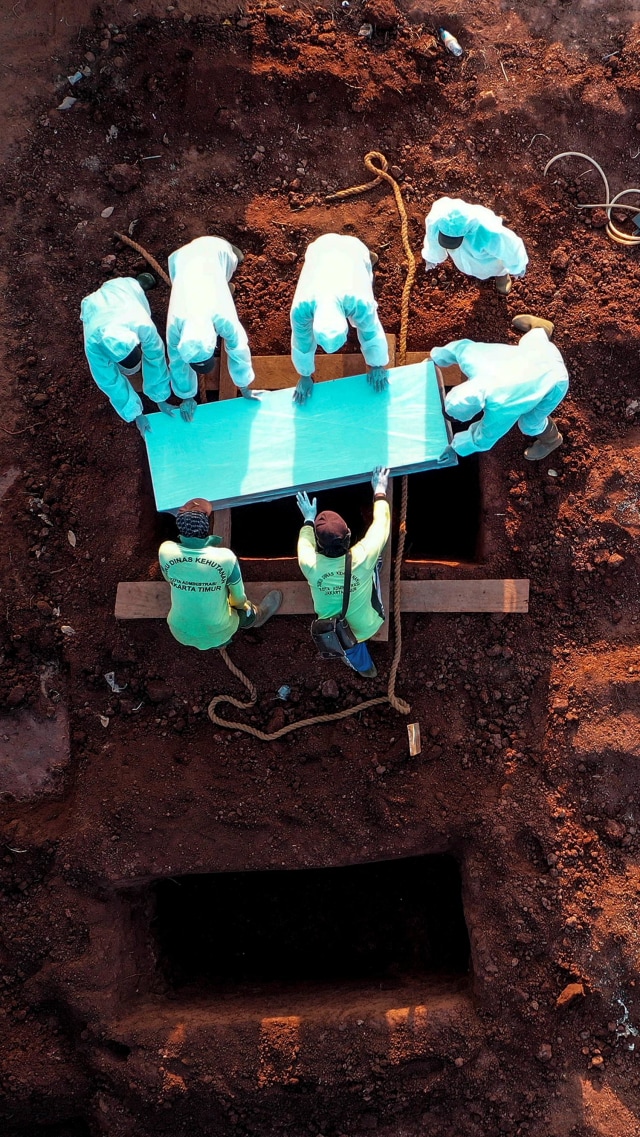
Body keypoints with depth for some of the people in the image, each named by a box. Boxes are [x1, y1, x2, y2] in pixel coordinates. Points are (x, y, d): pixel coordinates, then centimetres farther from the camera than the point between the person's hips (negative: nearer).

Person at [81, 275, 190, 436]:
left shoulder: (144, 326, -46)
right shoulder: (94, 341, -45)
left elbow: (155, 360, -28)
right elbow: (110, 381, -32)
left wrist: (161, 399, -19)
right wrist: (136, 414, -27)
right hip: (96, 304, 0)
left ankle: (139, 282, 36)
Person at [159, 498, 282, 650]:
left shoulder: (166, 551, -22)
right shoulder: (225, 558, -29)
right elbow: (239, 599, -11)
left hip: (181, 633, 2)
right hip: (217, 634, -2)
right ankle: (254, 616, 59)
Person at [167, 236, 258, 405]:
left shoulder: (222, 317, -40)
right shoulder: (175, 324, -34)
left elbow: (238, 350, -23)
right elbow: (178, 364, -18)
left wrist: (245, 389, -13)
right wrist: (187, 396, -10)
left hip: (217, 252, -1)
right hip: (184, 256, 1)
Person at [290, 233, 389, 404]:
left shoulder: (359, 301, -46)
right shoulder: (301, 307, -41)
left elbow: (372, 333, -24)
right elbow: (301, 343, -20)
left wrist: (378, 366, -9)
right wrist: (305, 376, -6)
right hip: (321, 248, 1)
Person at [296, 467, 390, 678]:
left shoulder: (310, 565, -32)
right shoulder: (363, 557, -34)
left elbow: (304, 542, -4)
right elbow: (381, 523, -13)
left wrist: (309, 520, 13)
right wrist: (380, 492, 3)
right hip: (366, 628, 0)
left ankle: (364, 666, 63)